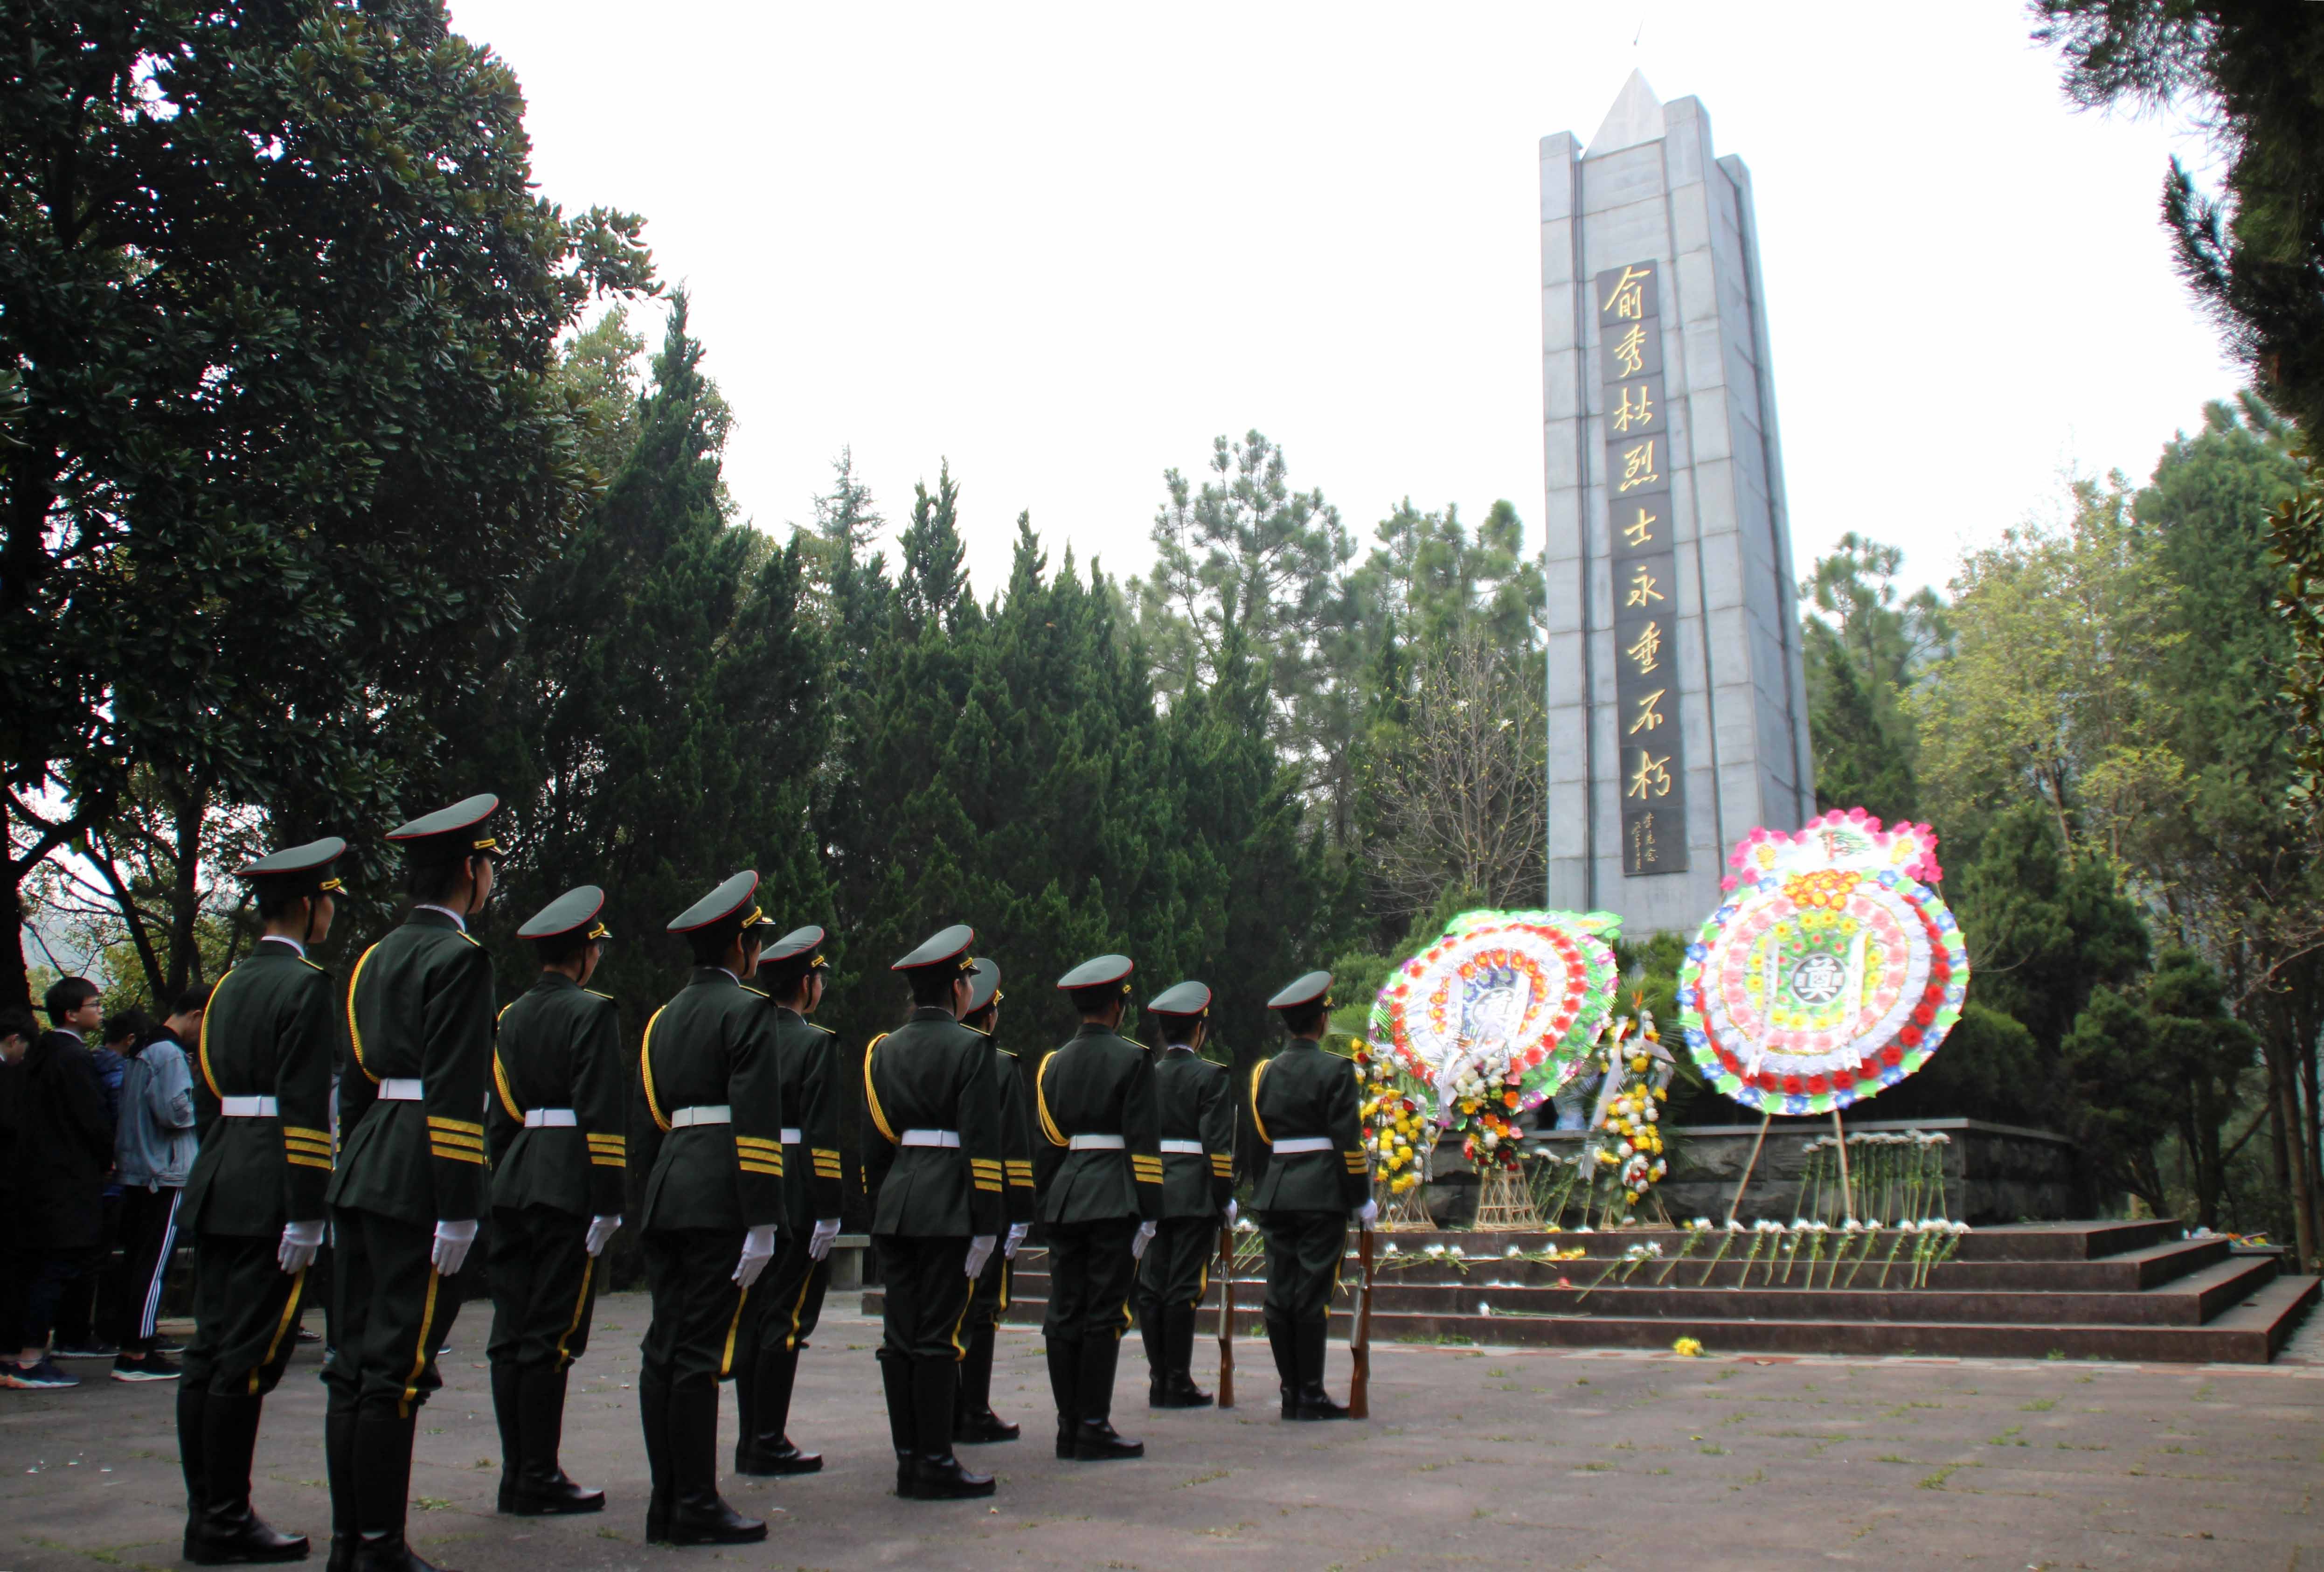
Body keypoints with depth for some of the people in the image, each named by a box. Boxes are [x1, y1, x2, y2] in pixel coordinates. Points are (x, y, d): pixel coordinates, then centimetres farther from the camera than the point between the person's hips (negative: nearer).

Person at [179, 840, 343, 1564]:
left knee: (210, 1353, 10)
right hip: (270, 1195, -9)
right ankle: (224, 1524, 2)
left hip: (216, 1189, 9)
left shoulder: (228, 985, 16)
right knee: (248, 1360, -4)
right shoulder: (307, 985, -11)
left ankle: (207, 1515, 18)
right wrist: (305, 1215, -16)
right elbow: (303, 1107, -17)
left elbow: (207, 1096, 18)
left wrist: (217, 1173, 22)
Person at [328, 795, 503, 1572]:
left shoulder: (376, 957, 16)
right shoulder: (460, 957, -10)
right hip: (417, 1182, -9)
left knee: (353, 1362, 11)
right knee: (395, 1370, -4)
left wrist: (348, 1183, 22)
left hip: (363, 1174, 9)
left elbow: (353, 1081, 18)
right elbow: (455, 1093, -17)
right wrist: (458, 1211, -17)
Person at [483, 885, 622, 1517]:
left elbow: (499, 1112, 16)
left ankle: (517, 1475, 16)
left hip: (513, 1187, 8)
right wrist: (608, 1205, -13)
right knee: (551, 1336, -3)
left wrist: (502, 1184, 20)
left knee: (512, 1334, 9)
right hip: (567, 1190, -7)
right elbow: (600, 1115, -15)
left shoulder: (513, 1015, 14)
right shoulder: (592, 1013, -8)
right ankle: (539, 1482, 1)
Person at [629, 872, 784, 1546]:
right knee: (701, 1352, -5)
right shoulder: (747, 1010, -6)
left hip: (666, 1195, 8)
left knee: (664, 1350, 8)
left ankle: (666, 1503, 15)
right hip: (720, 1198, -8)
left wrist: (646, 1207, 21)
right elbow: (757, 1121, -14)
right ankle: (696, 1508, 0)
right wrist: (763, 1224, -15)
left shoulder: (664, 1018, 17)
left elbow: (645, 1123, 18)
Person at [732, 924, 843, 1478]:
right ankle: (768, 1444, 2)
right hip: (795, 1200, -7)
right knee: (786, 1320, -1)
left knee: (753, 1319, 12)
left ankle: (751, 1440, 18)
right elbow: (822, 1134, -16)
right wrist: (827, 1213, -15)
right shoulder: (816, 1043, -10)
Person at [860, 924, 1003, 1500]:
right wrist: (986, 1222, -10)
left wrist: (880, 1206, 17)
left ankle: (908, 1460, 15)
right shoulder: (969, 1048, -7)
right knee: (938, 1335, -2)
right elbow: (981, 1143, -12)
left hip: (895, 1205, 6)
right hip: (948, 1206, -6)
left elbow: (873, 1139, 11)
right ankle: (935, 1465, 2)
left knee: (899, 1336, 8)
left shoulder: (884, 1049, 10)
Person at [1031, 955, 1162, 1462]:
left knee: (1064, 1314, 7)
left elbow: (1045, 1142, 11)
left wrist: (1046, 1208, 16)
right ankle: (1094, 1429, 0)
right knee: (1104, 1314, -2)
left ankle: (1069, 1426, 12)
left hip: (1063, 1198, 5)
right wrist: (1149, 1211, -7)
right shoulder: (1132, 1059, -5)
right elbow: (1143, 1141, -10)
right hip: (1114, 1199, -5)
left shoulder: (1055, 1063, 11)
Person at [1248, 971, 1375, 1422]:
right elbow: (1347, 1140, -10)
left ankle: (1291, 1394, 13)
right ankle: (1311, 1396, 1)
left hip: (1275, 1193, 5)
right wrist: (1362, 1200, -4)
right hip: (1322, 1194, -5)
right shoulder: (1335, 1070, -7)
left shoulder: (1264, 1072, 9)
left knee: (1280, 1295, 7)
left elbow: (1255, 1137, 10)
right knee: (1313, 1295, -2)